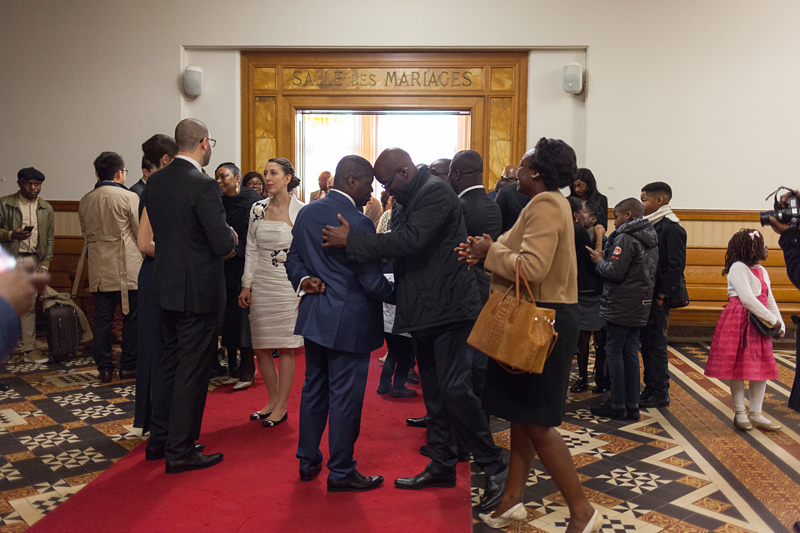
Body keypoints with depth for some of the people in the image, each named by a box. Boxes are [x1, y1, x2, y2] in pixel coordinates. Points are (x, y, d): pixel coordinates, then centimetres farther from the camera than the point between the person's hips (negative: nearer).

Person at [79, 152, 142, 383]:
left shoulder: (85, 201, 8)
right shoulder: (129, 198, -8)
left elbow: (86, 235, 18)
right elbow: (143, 235, -5)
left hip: (99, 271, 5)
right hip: (128, 269, -5)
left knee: (102, 319, 8)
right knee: (132, 318, 5)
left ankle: (104, 368, 13)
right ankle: (128, 366, 10)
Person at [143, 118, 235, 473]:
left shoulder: (154, 181, 5)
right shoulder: (203, 185, -19)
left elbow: (155, 231, 11)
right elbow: (223, 244, -20)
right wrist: (231, 237, 2)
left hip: (167, 286, 8)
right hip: (198, 290, -8)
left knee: (169, 361, 19)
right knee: (192, 370, 3)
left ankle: (159, 439, 31)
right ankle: (180, 451, 13)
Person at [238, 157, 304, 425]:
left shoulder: (301, 211, -7)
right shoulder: (257, 209, 6)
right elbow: (251, 250, 11)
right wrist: (246, 285, 7)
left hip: (288, 284, -5)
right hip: (261, 283, 5)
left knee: (285, 347, 2)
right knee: (261, 347, 7)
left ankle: (282, 406, 15)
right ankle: (273, 400, 25)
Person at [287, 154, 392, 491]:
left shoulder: (306, 213, 4)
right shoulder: (359, 223, -19)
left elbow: (293, 259, 11)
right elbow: (372, 282, -17)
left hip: (314, 316, 8)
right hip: (348, 321, -8)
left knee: (313, 388, 18)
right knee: (345, 397, 4)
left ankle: (307, 460, 32)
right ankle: (341, 472, 16)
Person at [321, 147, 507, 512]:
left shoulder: (437, 192, -13)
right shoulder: (407, 202, 16)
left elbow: (409, 240, -24)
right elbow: (394, 247, 16)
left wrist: (352, 241, -20)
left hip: (448, 306, -10)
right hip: (425, 311, 10)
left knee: (454, 388, -12)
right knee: (433, 390, 14)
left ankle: (494, 467, 4)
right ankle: (442, 466, 26)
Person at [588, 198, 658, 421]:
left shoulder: (625, 238, -14)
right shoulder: (651, 239, 15)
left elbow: (615, 272, -21)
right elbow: (650, 273, 18)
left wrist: (599, 261, -3)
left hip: (620, 305, -8)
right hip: (641, 305, 9)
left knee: (614, 352, -1)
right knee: (631, 352, 11)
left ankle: (617, 406, 3)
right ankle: (632, 406, 15)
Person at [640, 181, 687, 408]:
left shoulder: (672, 228, -11)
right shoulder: (649, 225, 14)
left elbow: (677, 266, -16)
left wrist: (662, 294, -17)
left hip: (658, 296, -8)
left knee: (656, 343, -1)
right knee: (646, 342, 12)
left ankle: (661, 394, 9)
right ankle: (650, 388, 23)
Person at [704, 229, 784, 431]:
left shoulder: (761, 271, 15)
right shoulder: (738, 268, -11)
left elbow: (769, 300, 15)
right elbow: (747, 299, -18)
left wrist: (780, 324, 3)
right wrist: (773, 320, -13)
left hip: (759, 325, 8)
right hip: (739, 323, -8)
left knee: (762, 368, 6)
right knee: (737, 368, 0)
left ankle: (756, 415, 16)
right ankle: (740, 413, 12)